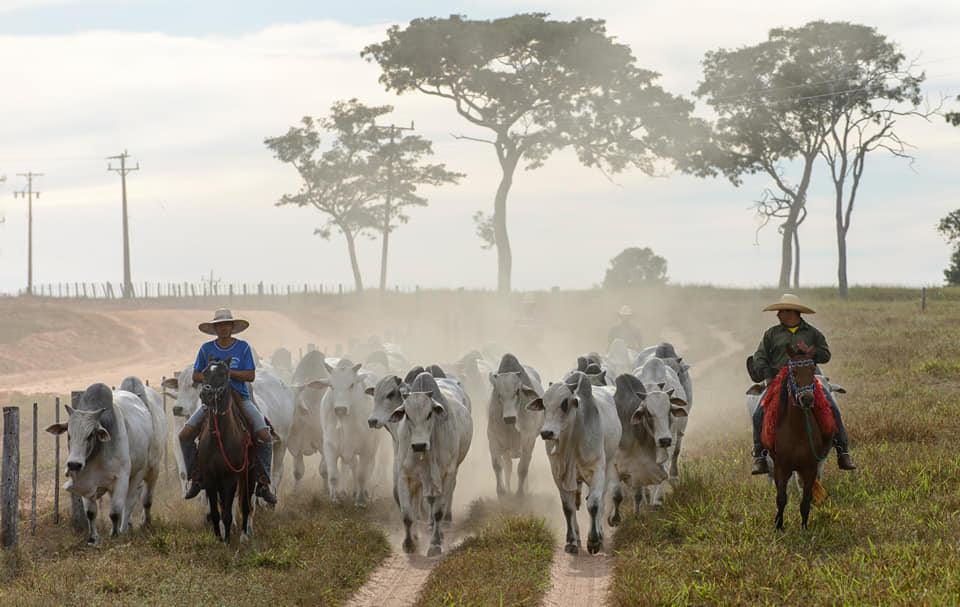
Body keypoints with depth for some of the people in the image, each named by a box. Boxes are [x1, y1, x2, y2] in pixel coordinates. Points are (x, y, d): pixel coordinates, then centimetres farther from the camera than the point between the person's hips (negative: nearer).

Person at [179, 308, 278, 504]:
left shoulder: (243, 347, -1)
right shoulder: (206, 349, 4)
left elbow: (251, 376, -7)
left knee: (265, 436, -21)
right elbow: (196, 376, 6)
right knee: (185, 435, -15)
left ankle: (263, 482, -6)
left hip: (240, 398, -2)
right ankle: (195, 477, 3)